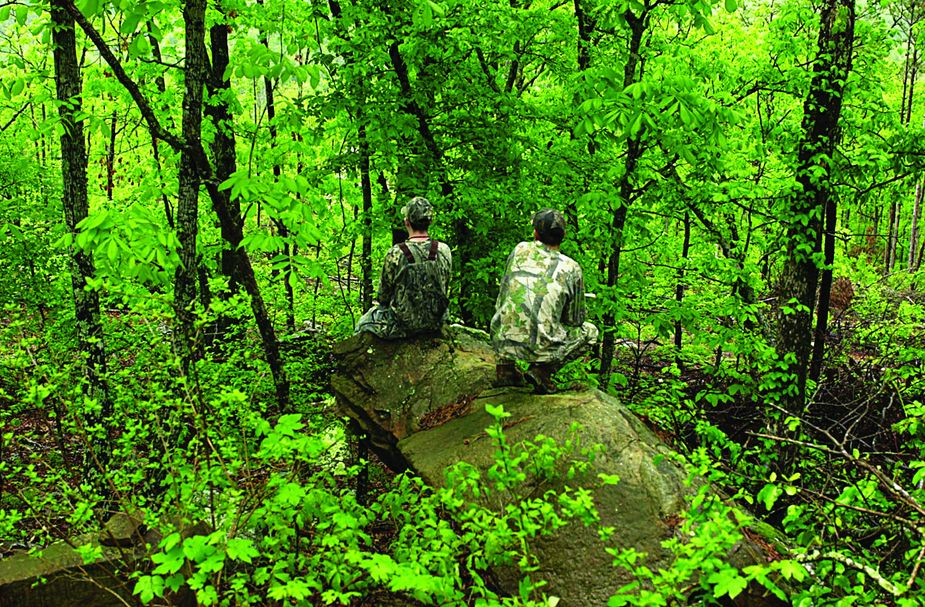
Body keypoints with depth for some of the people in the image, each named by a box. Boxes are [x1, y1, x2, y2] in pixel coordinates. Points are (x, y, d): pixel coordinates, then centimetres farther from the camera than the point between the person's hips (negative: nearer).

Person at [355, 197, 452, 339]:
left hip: (403, 325, -4)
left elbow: (383, 296, -9)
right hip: (436, 323, 4)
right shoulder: (444, 251, -12)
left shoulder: (395, 254, -22)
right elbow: (445, 289, 3)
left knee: (364, 322, 24)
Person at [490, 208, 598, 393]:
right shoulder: (571, 268, 2)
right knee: (589, 331, 21)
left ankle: (505, 367, 19)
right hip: (538, 348, -3)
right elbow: (575, 320, 13)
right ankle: (542, 370, 3)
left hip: (501, 343, 3)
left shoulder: (520, 250, 9)